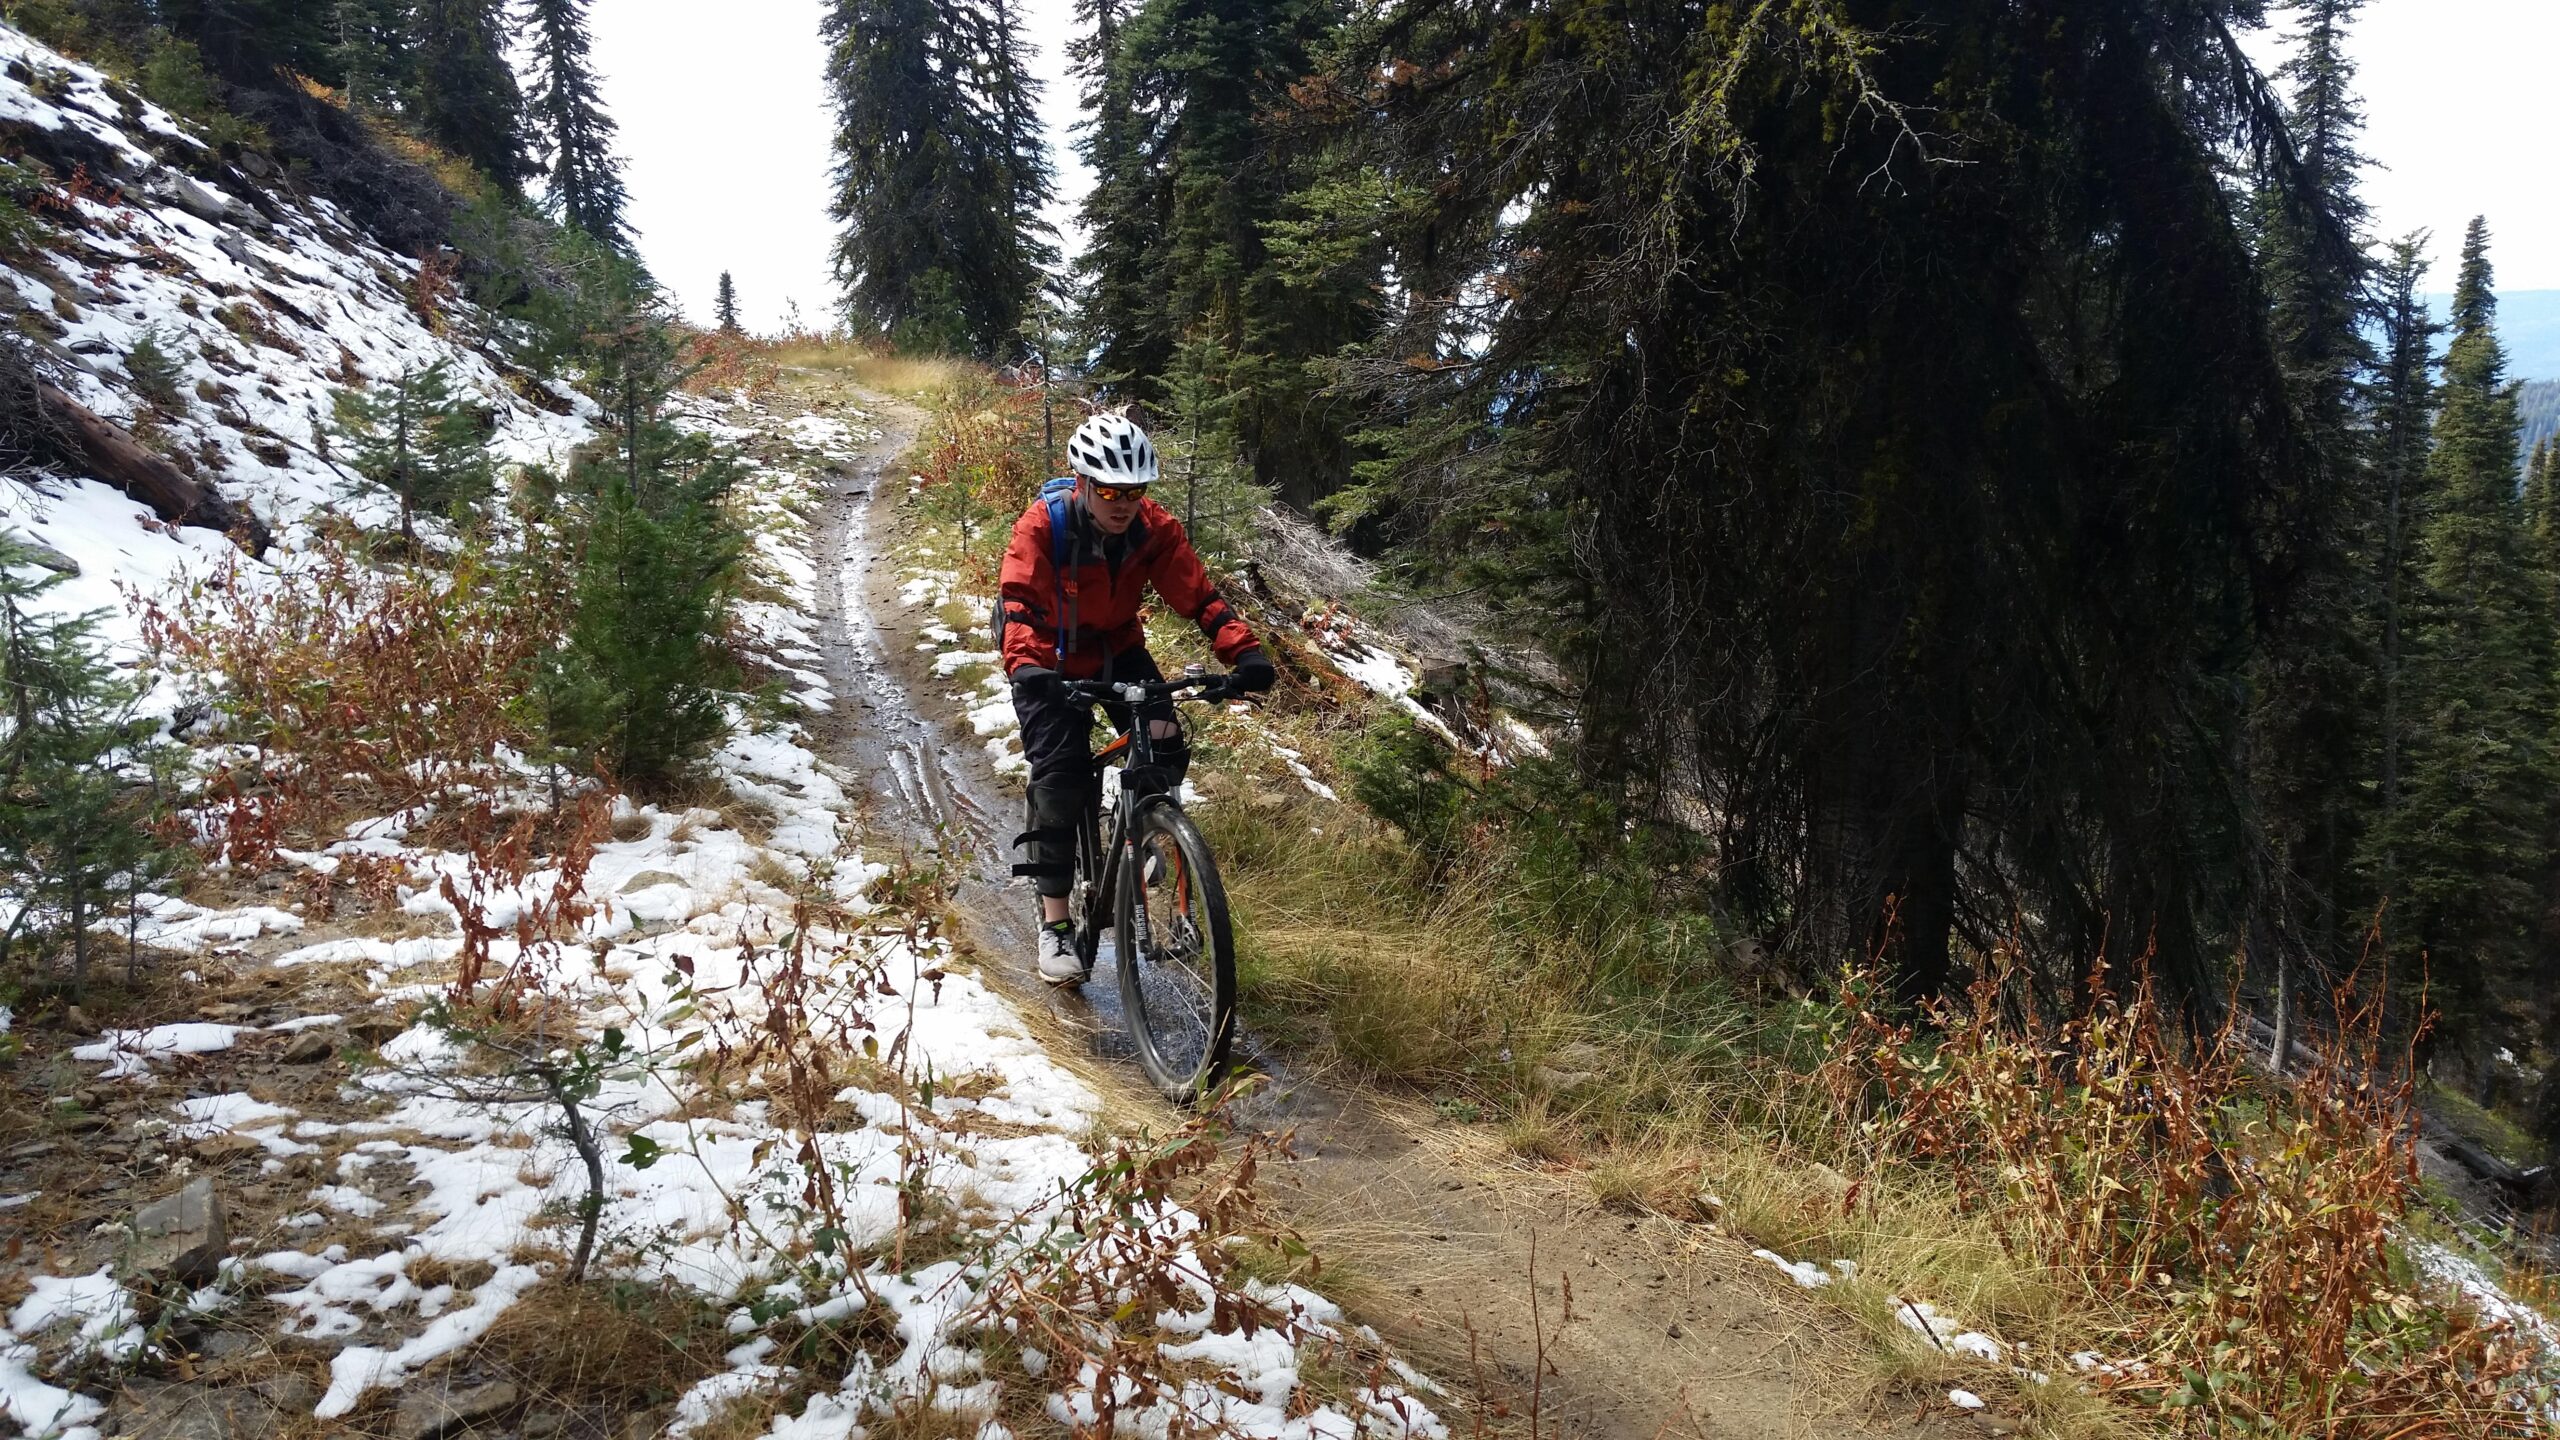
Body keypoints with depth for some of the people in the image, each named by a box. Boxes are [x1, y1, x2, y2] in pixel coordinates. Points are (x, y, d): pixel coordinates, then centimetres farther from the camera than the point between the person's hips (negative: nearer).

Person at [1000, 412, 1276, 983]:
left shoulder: (1156, 528, -19)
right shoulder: (1042, 526, -28)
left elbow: (1198, 596, -24)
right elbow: (1018, 603, -38)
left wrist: (1245, 652, -39)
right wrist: (1024, 665, -57)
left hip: (1119, 651, 3)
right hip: (1053, 662, -3)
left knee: (1164, 749, -17)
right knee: (1059, 774, -15)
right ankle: (1055, 923, -8)